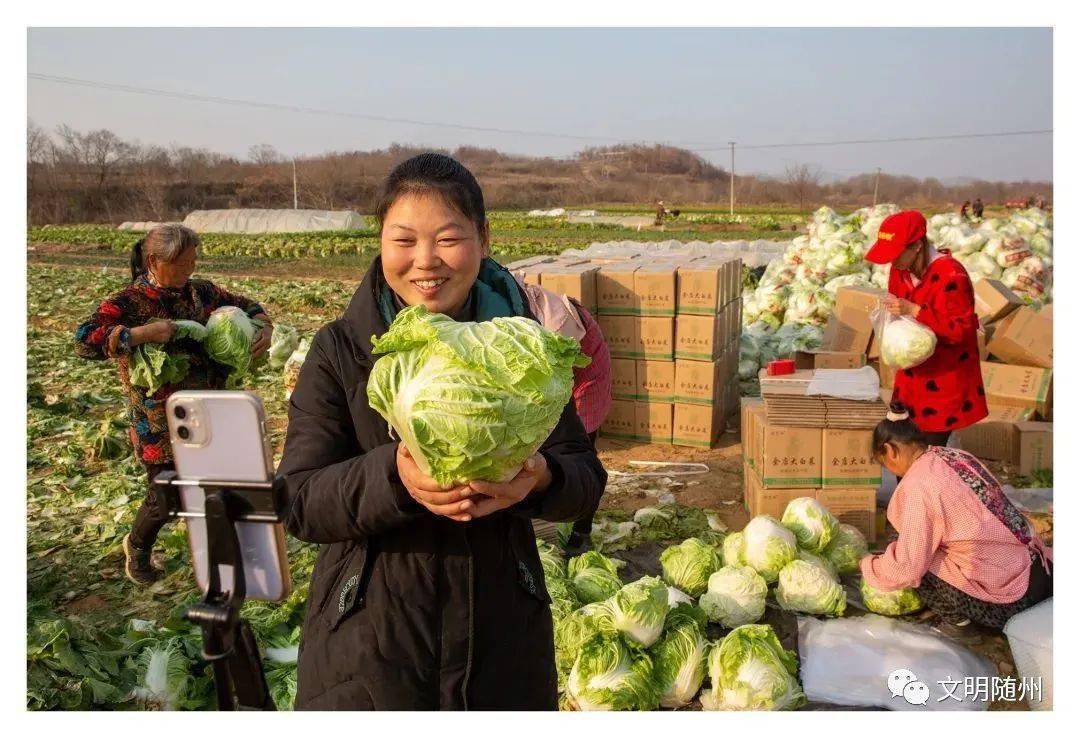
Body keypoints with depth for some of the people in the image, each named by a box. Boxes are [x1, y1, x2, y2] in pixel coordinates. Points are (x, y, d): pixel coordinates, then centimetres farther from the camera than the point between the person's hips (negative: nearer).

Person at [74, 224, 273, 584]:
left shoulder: (200, 292, 4)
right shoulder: (128, 303, -11)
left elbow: (245, 305, 17)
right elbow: (84, 340, -24)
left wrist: (265, 327, -4)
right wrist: (142, 333, -31)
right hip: (160, 424, -5)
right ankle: (137, 547, 39)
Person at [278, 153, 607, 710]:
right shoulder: (340, 350, -7)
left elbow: (586, 479, -2)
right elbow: (298, 500, -11)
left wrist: (540, 476, -25)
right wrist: (392, 475, -30)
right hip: (369, 640, -1)